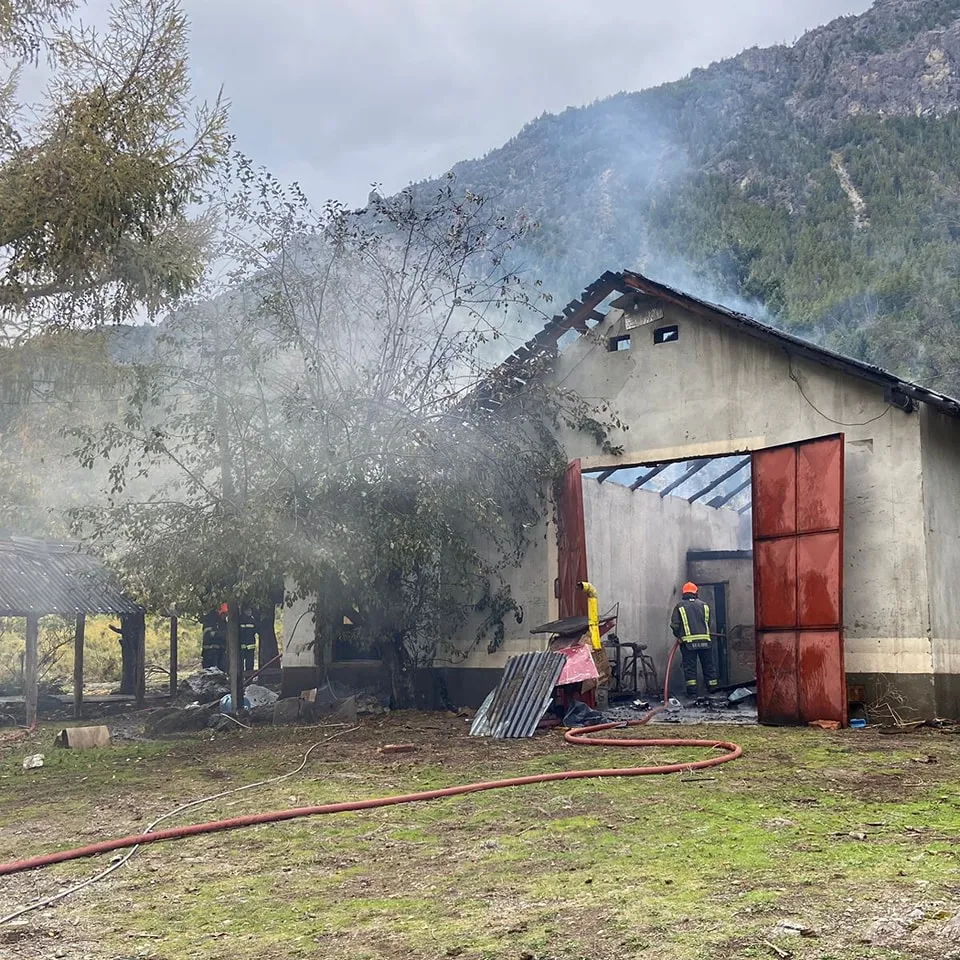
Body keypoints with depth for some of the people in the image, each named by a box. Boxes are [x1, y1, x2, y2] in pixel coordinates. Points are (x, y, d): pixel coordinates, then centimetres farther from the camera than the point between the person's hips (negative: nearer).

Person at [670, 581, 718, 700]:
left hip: (688, 641, -2)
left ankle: (692, 690, -3)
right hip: (705, 640, 2)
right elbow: (709, 623, 11)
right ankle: (712, 687, 17)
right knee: (708, 665, 12)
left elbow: (674, 625, -6)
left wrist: (679, 636, 10)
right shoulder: (704, 605, 9)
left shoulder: (680, 607, 1)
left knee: (689, 666, 2)